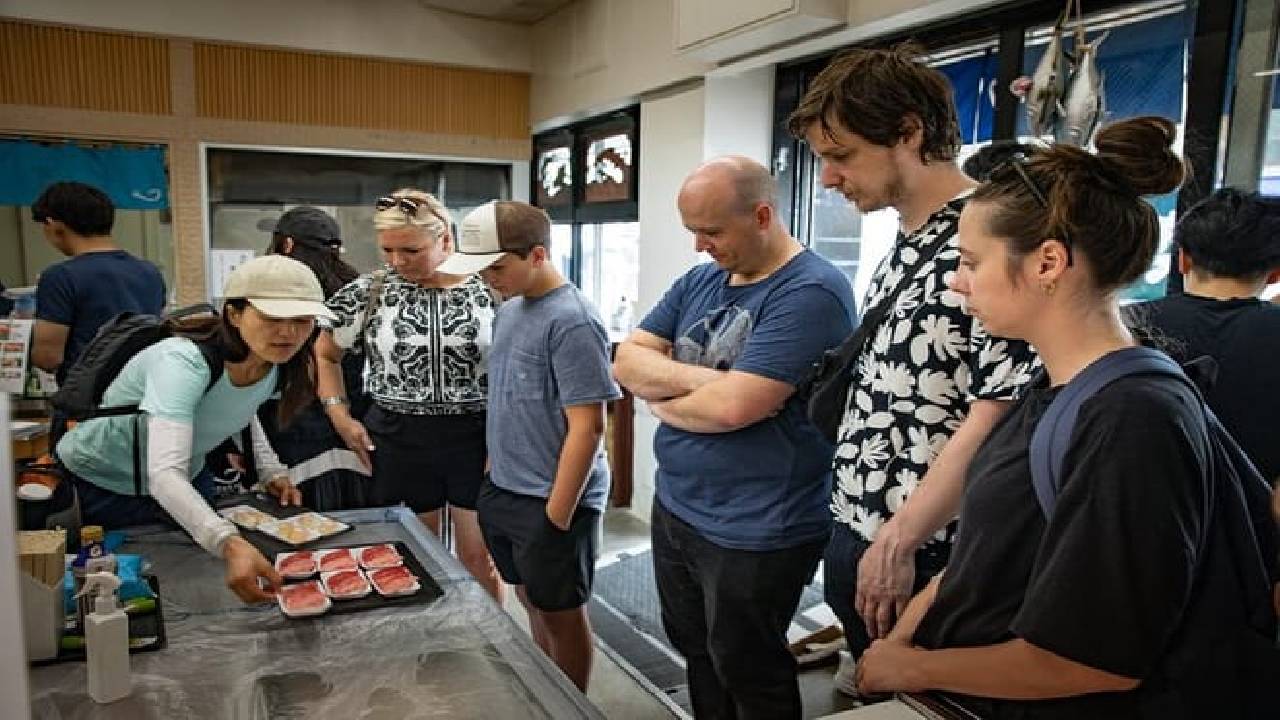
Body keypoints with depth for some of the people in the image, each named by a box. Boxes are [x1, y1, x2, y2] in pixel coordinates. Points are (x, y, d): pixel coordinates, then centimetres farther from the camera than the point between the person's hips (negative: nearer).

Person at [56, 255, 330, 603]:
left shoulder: (277, 369, -16)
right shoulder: (184, 361, -38)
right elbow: (165, 474, -50)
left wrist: (268, 472, -7)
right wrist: (229, 544, -65)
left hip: (186, 481, 6)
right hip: (97, 483, -6)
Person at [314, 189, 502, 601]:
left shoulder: (487, 289, -5)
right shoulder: (367, 292, -1)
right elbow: (323, 353, 10)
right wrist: (340, 416, -1)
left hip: (475, 438, -1)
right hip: (398, 440, 1)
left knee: (480, 556, 7)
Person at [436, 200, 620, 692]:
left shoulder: (571, 321, -20)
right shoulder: (508, 310, 6)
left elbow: (587, 428, -21)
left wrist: (556, 515, -20)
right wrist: (494, 470, 13)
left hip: (551, 501, -8)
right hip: (503, 491, 8)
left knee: (562, 614, 10)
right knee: (534, 606, 22)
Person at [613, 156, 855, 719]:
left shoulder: (811, 291, -20)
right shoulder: (698, 282, 6)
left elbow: (733, 407, -28)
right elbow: (627, 361, -1)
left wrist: (662, 396, -9)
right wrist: (704, 379, -18)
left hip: (752, 535, -7)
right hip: (674, 509, 8)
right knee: (695, 652, 24)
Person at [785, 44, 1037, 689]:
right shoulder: (901, 252, 10)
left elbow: (996, 420, -23)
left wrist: (898, 542, -19)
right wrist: (854, 530, 15)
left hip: (921, 560, -8)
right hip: (852, 540, 8)